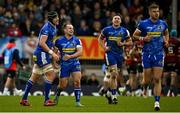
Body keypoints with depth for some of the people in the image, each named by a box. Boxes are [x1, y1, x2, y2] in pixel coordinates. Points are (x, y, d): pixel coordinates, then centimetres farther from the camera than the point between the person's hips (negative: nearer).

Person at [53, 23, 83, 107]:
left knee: (77, 81, -17)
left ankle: (78, 101, -11)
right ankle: (57, 95, 37)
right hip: (64, 65, 0)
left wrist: (70, 56, -23)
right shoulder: (59, 41, -3)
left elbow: (80, 52, -11)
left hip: (75, 63, 0)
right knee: (63, 85, 4)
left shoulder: (77, 40, -2)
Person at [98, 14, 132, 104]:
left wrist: (123, 44, -8)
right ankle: (113, 96, -13)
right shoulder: (107, 30, 2)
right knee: (114, 74, -16)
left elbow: (130, 41, 12)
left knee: (114, 75, 9)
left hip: (119, 54, 3)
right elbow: (100, 39, 14)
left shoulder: (124, 31, 6)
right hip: (110, 53, -3)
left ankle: (109, 93, 27)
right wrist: (104, 47, -2)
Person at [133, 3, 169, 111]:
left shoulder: (163, 24, 4)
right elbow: (135, 35, 6)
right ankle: (144, 88, 36)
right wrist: (143, 38, -12)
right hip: (147, 54, -1)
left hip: (159, 54, 1)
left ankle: (157, 102, -5)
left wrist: (166, 41, 5)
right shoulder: (143, 24, -4)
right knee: (147, 80, 0)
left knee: (157, 79, -7)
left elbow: (166, 33, 24)